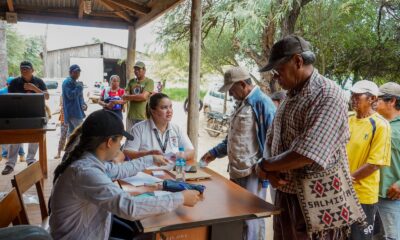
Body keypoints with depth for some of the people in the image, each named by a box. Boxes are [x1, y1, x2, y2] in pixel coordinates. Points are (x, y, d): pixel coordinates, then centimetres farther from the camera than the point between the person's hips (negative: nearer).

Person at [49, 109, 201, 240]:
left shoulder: (88, 159, -5)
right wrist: (180, 198, -31)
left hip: (92, 224, 8)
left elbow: (118, 171, 15)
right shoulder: (85, 172, -34)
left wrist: (150, 161, 22)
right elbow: (130, 208, -40)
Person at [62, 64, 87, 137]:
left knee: (71, 131, 13)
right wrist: (79, 87, -17)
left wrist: (83, 104, 7)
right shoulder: (67, 82, -10)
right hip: (73, 111, -10)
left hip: (76, 110, 10)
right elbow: (70, 95, -20)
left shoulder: (76, 82, 19)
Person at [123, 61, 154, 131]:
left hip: (143, 116, -4)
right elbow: (125, 95, 4)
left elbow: (143, 96, -14)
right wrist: (138, 97, -13)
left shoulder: (149, 82, -3)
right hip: (130, 116, 5)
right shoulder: (131, 81, 14)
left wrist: (128, 97, -3)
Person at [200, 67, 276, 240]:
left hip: (252, 174, -9)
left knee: (251, 219, 4)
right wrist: (215, 152, 15)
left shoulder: (262, 103, -15)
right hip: (236, 171, 9)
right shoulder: (242, 103, 14)